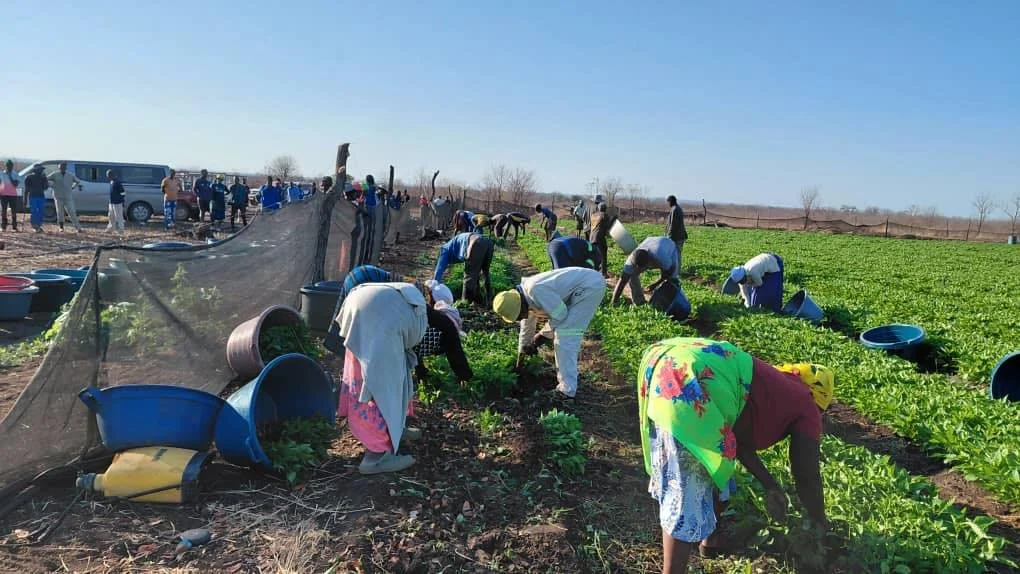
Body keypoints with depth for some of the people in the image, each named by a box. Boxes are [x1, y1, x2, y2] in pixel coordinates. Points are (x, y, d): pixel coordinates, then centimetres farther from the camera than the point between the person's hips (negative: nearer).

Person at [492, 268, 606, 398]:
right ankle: (563, 377, 30)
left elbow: (560, 315, -18)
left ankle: (567, 390, -6)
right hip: (586, 285, 10)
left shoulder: (535, 290, -25)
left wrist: (543, 335, -3)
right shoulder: (527, 295, 7)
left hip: (591, 286, -10)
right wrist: (519, 362, 31)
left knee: (565, 334, -10)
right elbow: (527, 326, 21)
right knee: (563, 332, 17)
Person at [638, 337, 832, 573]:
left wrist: (770, 487, 47)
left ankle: (710, 538, 47)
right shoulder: (805, 407, 17)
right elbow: (807, 477, 20)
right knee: (688, 491, 0)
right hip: (692, 380, -10)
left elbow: (739, 440, 41)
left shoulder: (775, 384, 37)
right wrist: (820, 522, 37)